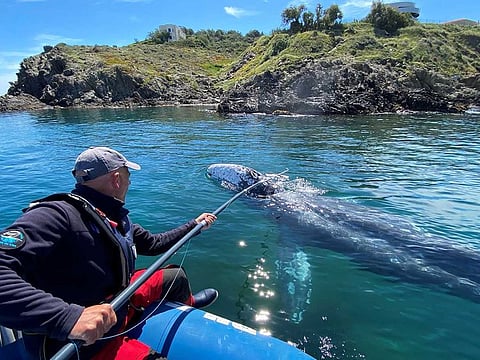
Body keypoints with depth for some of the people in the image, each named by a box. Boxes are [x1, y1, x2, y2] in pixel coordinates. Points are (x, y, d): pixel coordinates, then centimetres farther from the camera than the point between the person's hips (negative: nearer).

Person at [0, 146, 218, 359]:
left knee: (175, 275, 21)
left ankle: (189, 304, 55)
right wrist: (68, 316, -49)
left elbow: (153, 243, 13)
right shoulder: (56, 215, -29)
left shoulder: (117, 219, -1)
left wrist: (194, 226, 16)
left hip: (118, 302, 9)